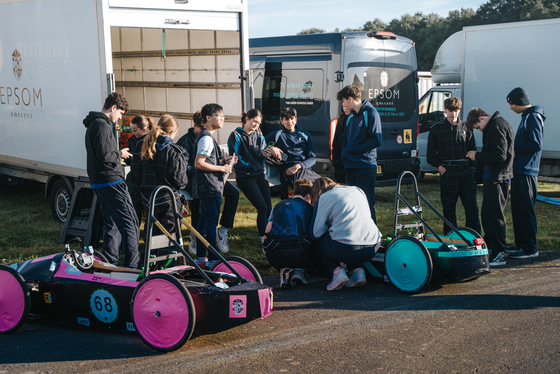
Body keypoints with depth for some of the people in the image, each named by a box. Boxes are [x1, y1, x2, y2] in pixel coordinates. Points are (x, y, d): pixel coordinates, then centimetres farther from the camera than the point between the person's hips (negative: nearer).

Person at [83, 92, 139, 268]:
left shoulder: (93, 124, 18)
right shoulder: (102, 125, -15)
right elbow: (105, 156, -22)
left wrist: (118, 153, 14)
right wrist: (120, 154, -6)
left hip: (98, 182, 11)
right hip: (111, 181, -11)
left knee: (111, 224, 16)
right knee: (130, 222, -9)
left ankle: (110, 264, 20)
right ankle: (132, 266, -11)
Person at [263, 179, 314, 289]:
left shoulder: (278, 205, 22)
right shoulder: (309, 208, 16)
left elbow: (267, 232, 17)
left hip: (274, 256, 1)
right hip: (299, 255, -1)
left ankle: (284, 269, 4)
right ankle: (298, 270, 5)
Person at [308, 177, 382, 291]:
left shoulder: (324, 198, 7)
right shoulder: (358, 190, 23)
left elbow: (315, 233, 2)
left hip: (345, 250, -5)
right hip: (373, 247, 6)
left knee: (316, 241, 22)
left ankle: (337, 270, 2)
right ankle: (358, 270, 13)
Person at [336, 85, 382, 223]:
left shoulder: (370, 113, -6)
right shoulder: (351, 116, 19)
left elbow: (376, 140, -14)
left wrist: (353, 149, -12)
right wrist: (345, 152, 6)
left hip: (365, 167, -8)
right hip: (350, 166, 8)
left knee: (366, 203, -7)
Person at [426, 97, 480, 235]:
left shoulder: (466, 128, 13)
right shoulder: (436, 129, 8)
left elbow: (473, 150, 17)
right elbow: (431, 154, 9)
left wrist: (473, 169, 5)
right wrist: (440, 167, -4)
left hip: (466, 172, 1)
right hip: (448, 172, -1)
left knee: (472, 208, -3)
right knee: (448, 209, 1)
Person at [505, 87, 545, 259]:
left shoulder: (534, 117, -13)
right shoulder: (527, 116, 18)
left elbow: (536, 145, -20)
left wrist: (514, 146, -14)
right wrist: (513, 144, 11)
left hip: (526, 172, -10)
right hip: (519, 171, 10)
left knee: (526, 210, -7)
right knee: (518, 209, 14)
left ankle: (530, 248, -4)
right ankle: (521, 243, 21)